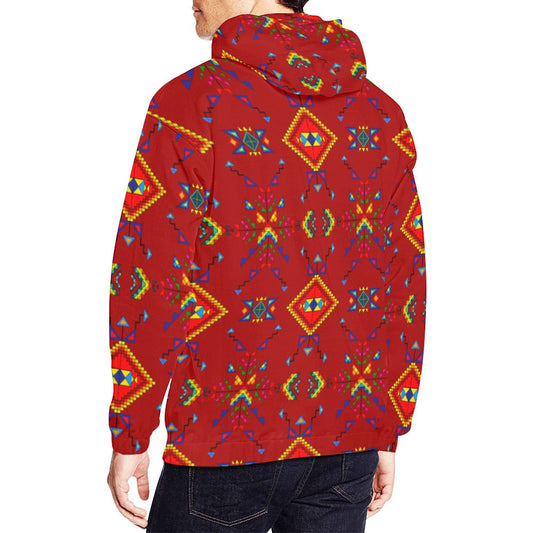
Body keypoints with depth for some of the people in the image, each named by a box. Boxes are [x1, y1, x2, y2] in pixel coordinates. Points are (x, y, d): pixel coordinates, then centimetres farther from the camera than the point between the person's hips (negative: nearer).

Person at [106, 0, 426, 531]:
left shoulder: (191, 100, -10)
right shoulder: (383, 112, 5)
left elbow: (151, 279, -11)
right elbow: (406, 283, 7)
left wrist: (129, 438, -3)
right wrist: (388, 437, 15)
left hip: (226, 435, -4)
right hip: (346, 438, 5)